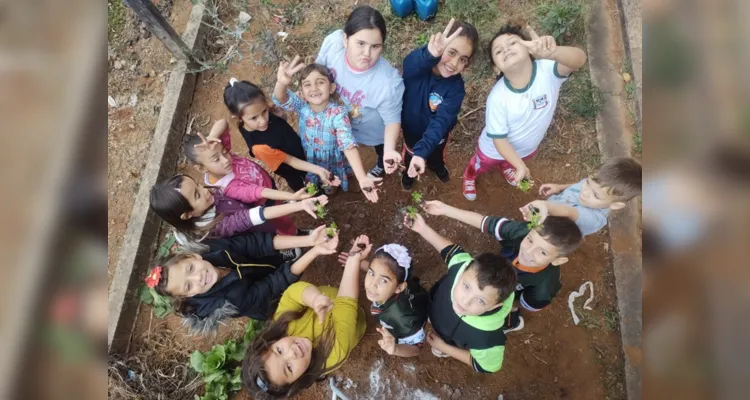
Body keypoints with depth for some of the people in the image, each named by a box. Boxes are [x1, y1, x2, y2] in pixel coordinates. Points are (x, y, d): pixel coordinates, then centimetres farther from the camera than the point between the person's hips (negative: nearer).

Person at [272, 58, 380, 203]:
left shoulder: (338, 113, -34)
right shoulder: (302, 106, -23)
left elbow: (348, 146, -44)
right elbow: (280, 99, -41)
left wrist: (362, 178, -57)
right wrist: (281, 83, -68)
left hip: (333, 161, -2)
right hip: (310, 159, 3)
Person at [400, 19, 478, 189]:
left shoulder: (456, 88, -30)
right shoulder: (416, 64, -32)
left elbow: (441, 122, -38)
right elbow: (409, 64, -56)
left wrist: (422, 152, -51)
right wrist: (429, 55, -78)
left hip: (435, 133, 1)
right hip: (411, 127, -1)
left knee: (436, 154, 32)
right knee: (410, 153, 29)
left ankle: (436, 166, 68)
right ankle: (409, 170, 63)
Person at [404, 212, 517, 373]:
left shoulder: (487, 337, -51)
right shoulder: (464, 267, -44)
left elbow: (486, 366, -28)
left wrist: (444, 348, -22)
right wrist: (423, 228, -22)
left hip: (454, 341, -1)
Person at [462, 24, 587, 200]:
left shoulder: (547, 70, -32)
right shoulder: (497, 97, -35)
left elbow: (579, 58, -53)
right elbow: (499, 138, -27)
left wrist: (552, 52, -72)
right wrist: (520, 166, -32)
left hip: (527, 148, 3)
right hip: (494, 150, -3)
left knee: (508, 164, 36)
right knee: (479, 166, 28)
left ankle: (503, 166, 73)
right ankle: (469, 177, 64)